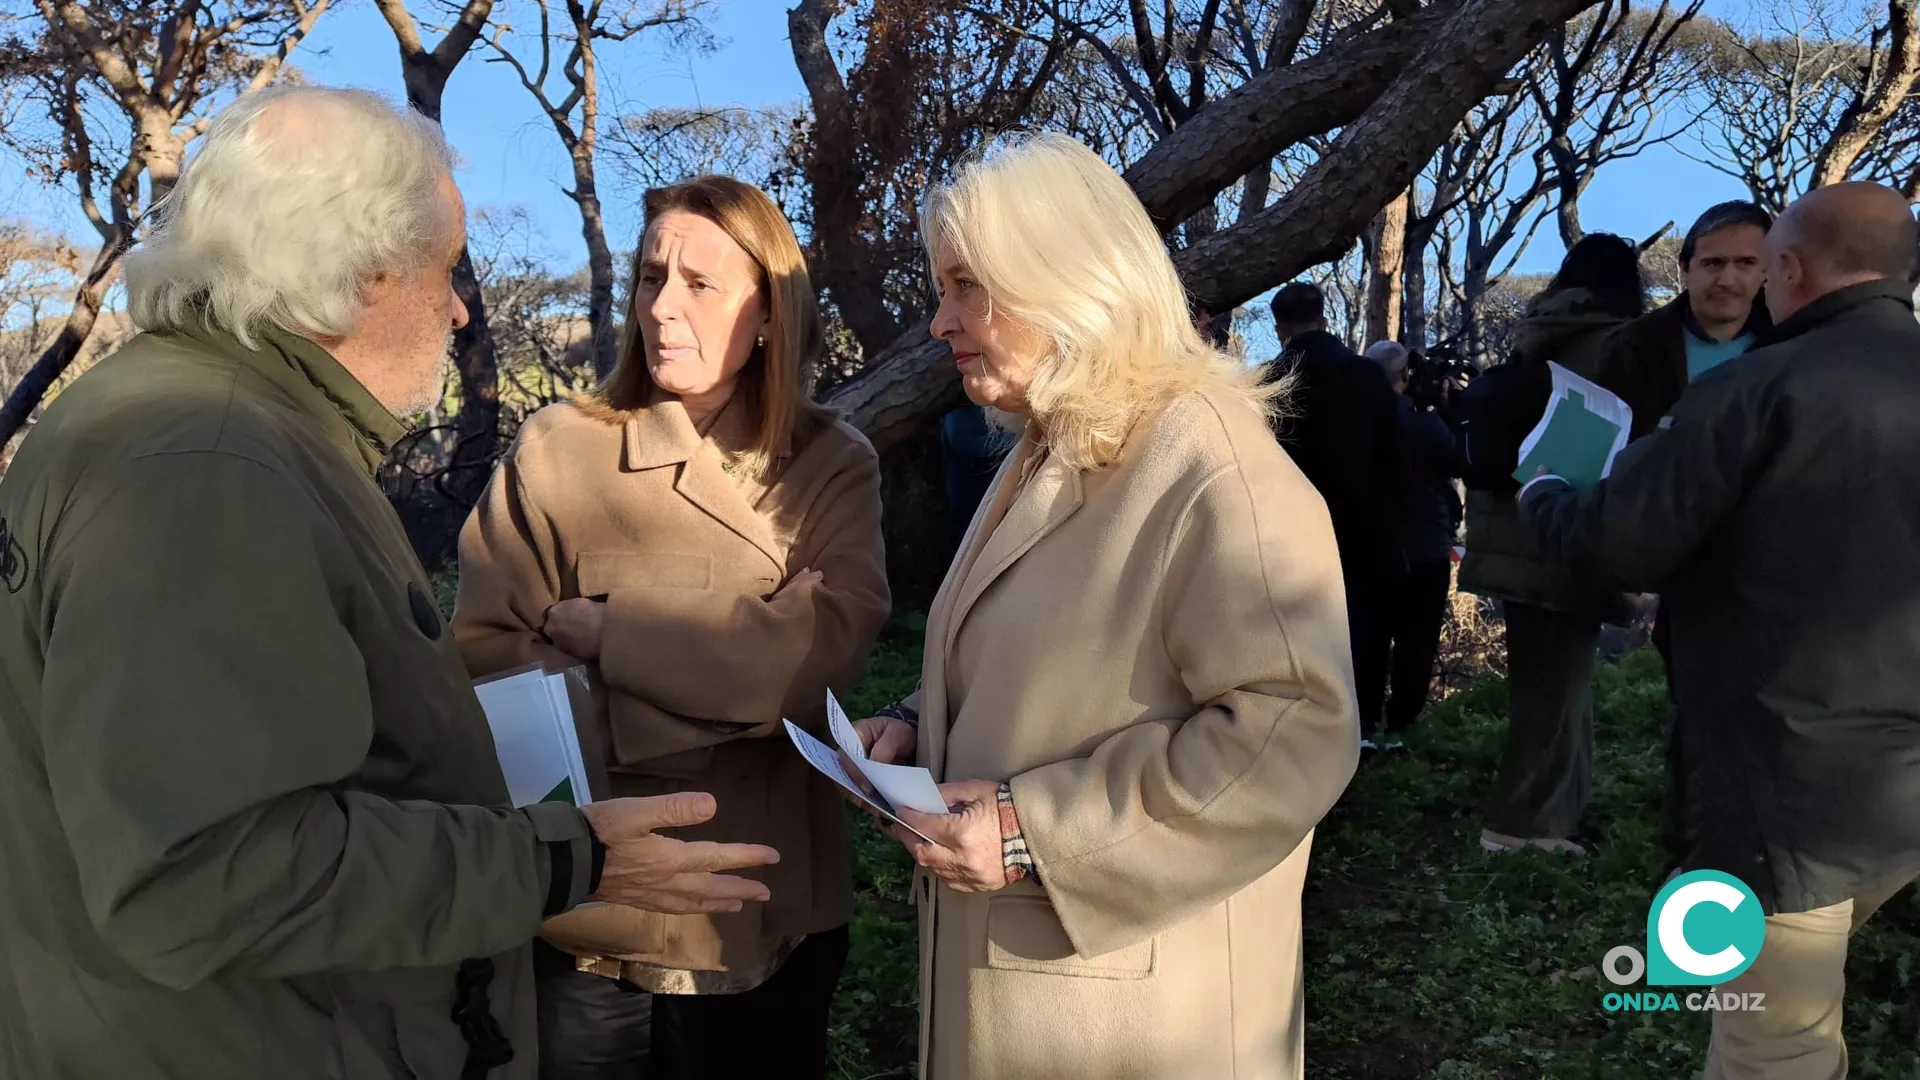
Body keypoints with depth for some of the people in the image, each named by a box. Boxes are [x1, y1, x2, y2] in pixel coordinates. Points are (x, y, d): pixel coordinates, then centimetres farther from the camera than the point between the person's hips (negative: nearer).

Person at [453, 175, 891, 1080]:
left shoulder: (834, 465, -3)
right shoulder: (557, 449, -6)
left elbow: (826, 657, -16)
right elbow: (483, 660, -13)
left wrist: (605, 632, -18)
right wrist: (748, 662, -21)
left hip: (771, 915, 2)